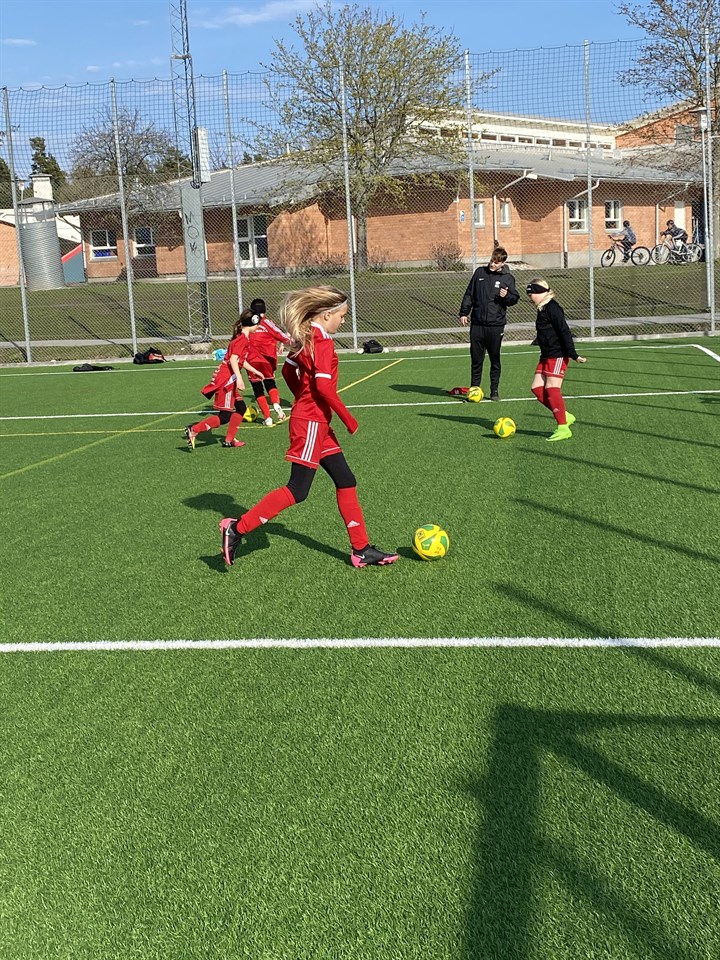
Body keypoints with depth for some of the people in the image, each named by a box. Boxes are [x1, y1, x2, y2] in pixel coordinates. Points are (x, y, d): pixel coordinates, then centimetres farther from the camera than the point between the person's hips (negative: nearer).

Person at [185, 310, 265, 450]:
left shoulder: (242, 338, 17)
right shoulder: (243, 339, -13)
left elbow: (242, 361, 29)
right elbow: (233, 359, -23)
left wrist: (256, 372, 38)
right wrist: (239, 378, -29)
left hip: (230, 380, 10)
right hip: (226, 380, -10)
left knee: (241, 407, 13)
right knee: (225, 416, -8)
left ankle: (229, 440, 18)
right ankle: (193, 430, -8)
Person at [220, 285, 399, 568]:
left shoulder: (306, 337, 11)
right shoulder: (322, 341, -17)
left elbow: (288, 370, 19)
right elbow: (324, 385, -24)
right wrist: (348, 418, -14)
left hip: (317, 423, 10)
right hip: (311, 423, -10)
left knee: (345, 481, 11)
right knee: (298, 490, -5)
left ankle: (361, 550, 16)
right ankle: (238, 528, 1)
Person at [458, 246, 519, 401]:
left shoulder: (507, 278, 2)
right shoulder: (480, 272, 7)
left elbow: (515, 298, 5)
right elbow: (469, 294, 11)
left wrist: (506, 296, -17)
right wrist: (464, 313, 5)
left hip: (495, 325, -2)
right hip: (477, 324, 2)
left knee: (495, 359, 4)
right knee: (476, 359, 5)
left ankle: (494, 391, 13)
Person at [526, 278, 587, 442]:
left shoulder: (552, 308, -14)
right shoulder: (543, 309, 16)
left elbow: (565, 332, -19)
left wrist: (573, 355, -21)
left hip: (558, 356, -10)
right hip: (547, 356, 10)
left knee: (552, 389, -11)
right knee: (537, 388, 4)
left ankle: (563, 428, -6)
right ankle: (565, 416, 12)